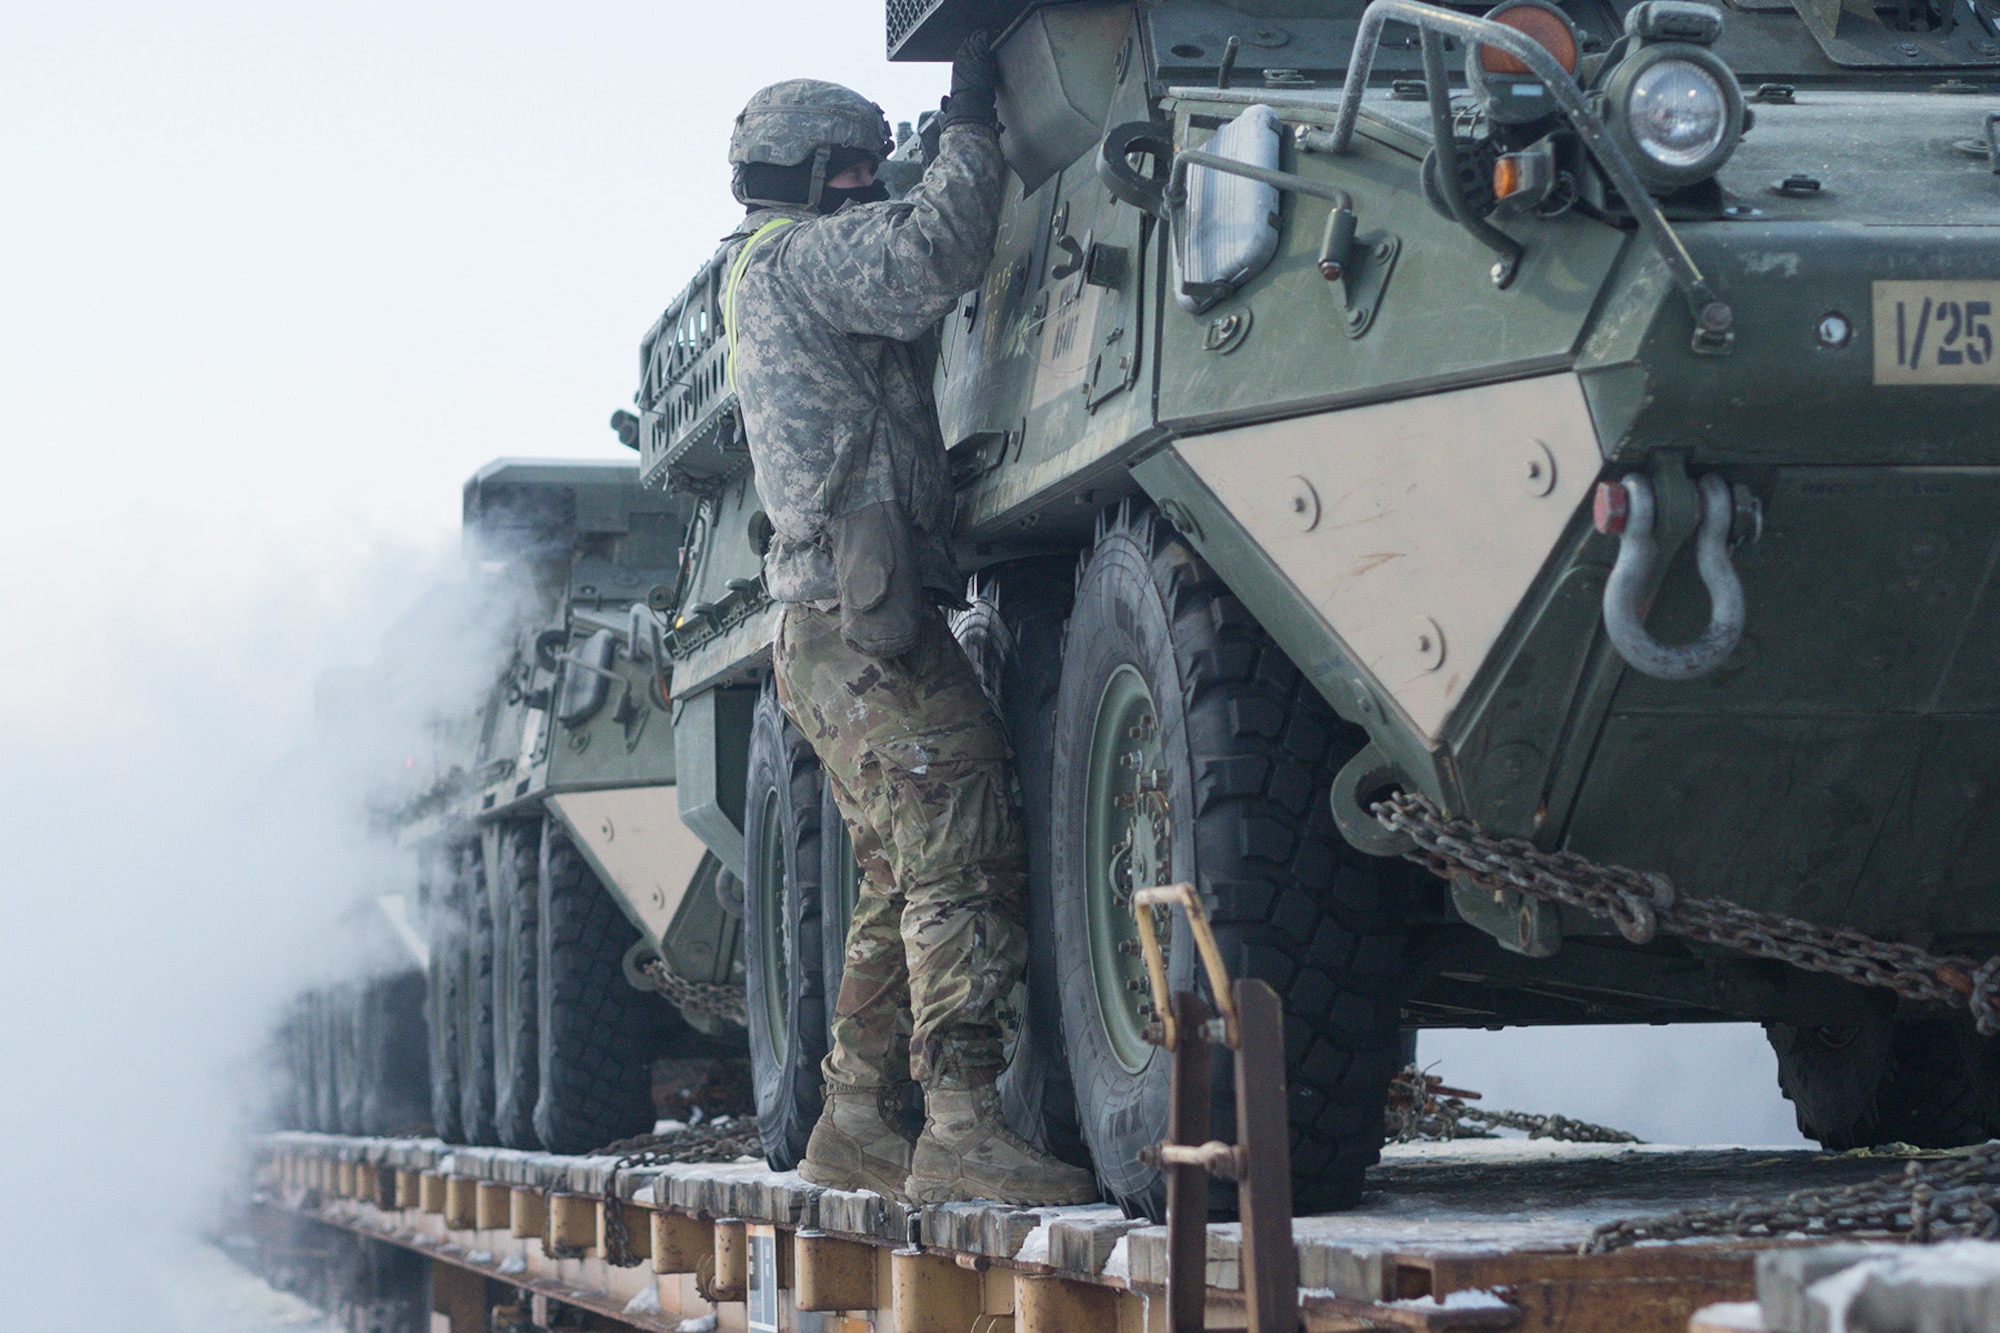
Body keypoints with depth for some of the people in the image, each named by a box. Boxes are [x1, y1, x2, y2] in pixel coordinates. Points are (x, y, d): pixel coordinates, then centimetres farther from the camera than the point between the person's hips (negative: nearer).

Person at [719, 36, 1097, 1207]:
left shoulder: (769, 279, 27)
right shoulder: (796, 254, -5)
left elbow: (917, 293, 22)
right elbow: (935, 255, -21)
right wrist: (971, 123, -10)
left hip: (836, 635, 11)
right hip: (866, 626, -11)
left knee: (904, 884, 15)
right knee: (965, 868, -14)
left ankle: (857, 1125, 18)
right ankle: (964, 1132, -17)